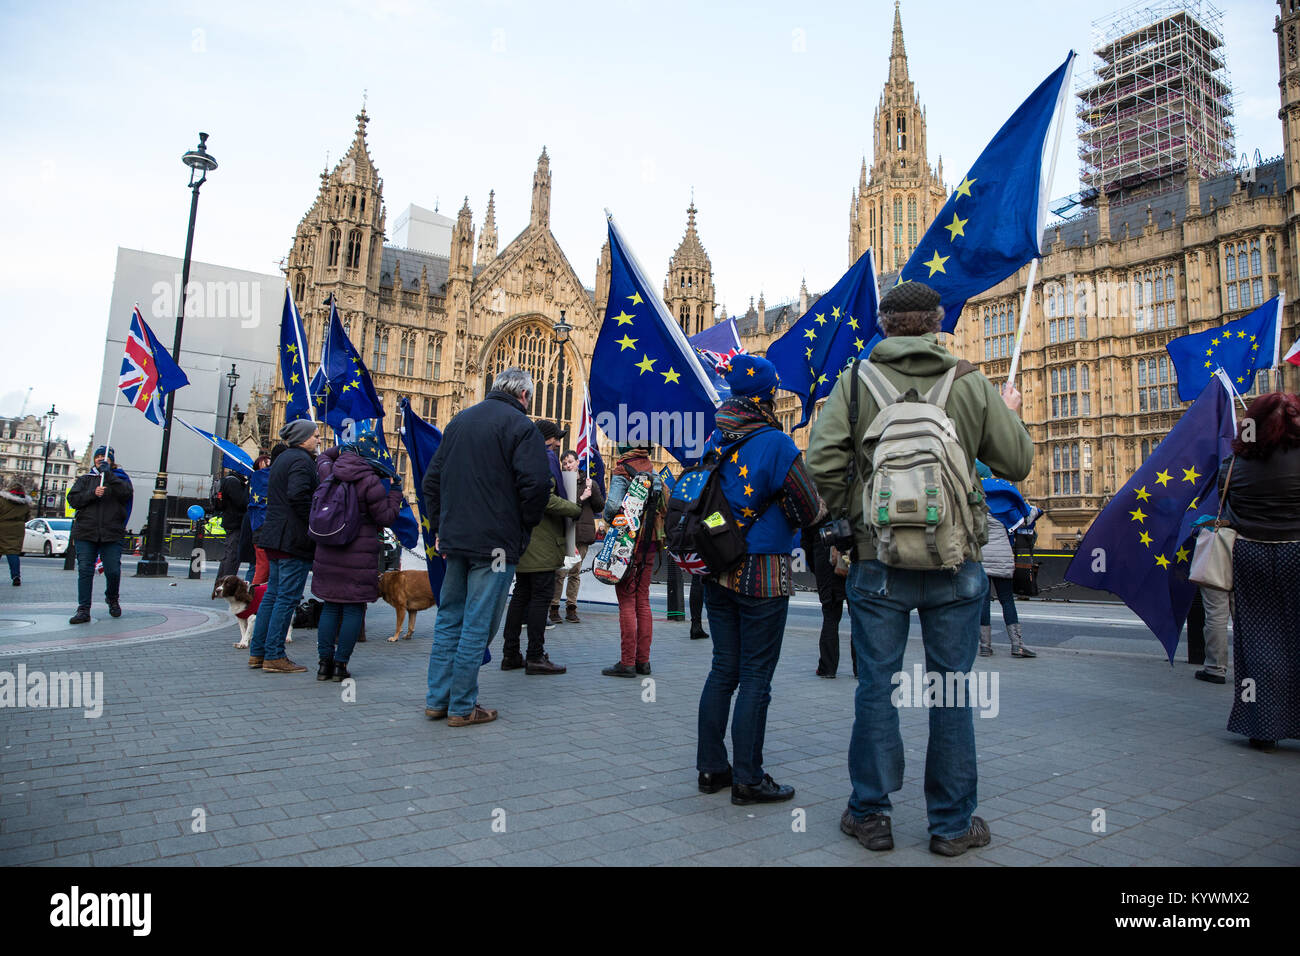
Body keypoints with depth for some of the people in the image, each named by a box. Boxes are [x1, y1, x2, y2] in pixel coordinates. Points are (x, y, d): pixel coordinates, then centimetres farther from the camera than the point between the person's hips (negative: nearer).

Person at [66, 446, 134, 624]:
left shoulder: (120, 478, 11)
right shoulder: (85, 479, 16)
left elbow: (126, 493, -11)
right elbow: (73, 499, 5)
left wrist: (108, 474, -15)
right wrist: (93, 493, -11)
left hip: (111, 534, -2)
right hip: (85, 533, 2)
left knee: (113, 571, -4)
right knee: (85, 571, -4)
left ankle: (112, 599, 23)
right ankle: (83, 610, -2)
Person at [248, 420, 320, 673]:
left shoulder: (282, 459, 21)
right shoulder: (301, 460, -11)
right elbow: (298, 495, -24)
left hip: (276, 537, 10)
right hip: (295, 539, -10)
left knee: (273, 593, 15)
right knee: (288, 597, -5)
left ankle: (257, 652, 19)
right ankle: (274, 656, -2)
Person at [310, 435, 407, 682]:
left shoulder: (330, 474, 4)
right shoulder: (370, 482, -13)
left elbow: (323, 459, 30)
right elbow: (386, 518, -6)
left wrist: (345, 449, 24)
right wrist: (396, 491, 2)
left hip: (328, 551, 6)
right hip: (359, 554, -5)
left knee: (330, 606, 14)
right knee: (354, 608, 4)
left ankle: (325, 662, 16)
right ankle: (341, 664, 5)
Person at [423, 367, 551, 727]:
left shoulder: (459, 421, 15)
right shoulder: (519, 425, -8)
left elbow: (432, 479, 17)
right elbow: (536, 484, -18)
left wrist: (438, 528, 18)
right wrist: (527, 524, -2)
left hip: (454, 539, 7)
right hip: (496, 542, -7)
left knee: (449, 619, 15)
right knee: (478, 624, 0)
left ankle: (437, 700, 21)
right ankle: (462, 707, 8)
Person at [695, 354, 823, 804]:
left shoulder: (714, 440, 4)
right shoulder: (776, 444, -15)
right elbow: (810, 512, -10)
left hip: (717, 573, 6)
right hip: (763, 574, -6)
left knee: (723, 670, 15)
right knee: (756, 678, 3)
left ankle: (711, 767, 23)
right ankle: (748, 779, 12)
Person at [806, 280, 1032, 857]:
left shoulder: (856, 381, -2)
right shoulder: (970, 383, 1)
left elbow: (822, 462, -11)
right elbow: (1017, 464, 8)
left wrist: (850, 514, 6)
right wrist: (1010, 415, 26)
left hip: (878, 560, -1)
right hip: (956, 562, 1)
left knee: (876, 686, 9)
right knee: (952, 691, 10)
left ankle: (871, 816, 20)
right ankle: (953, 824, 22)